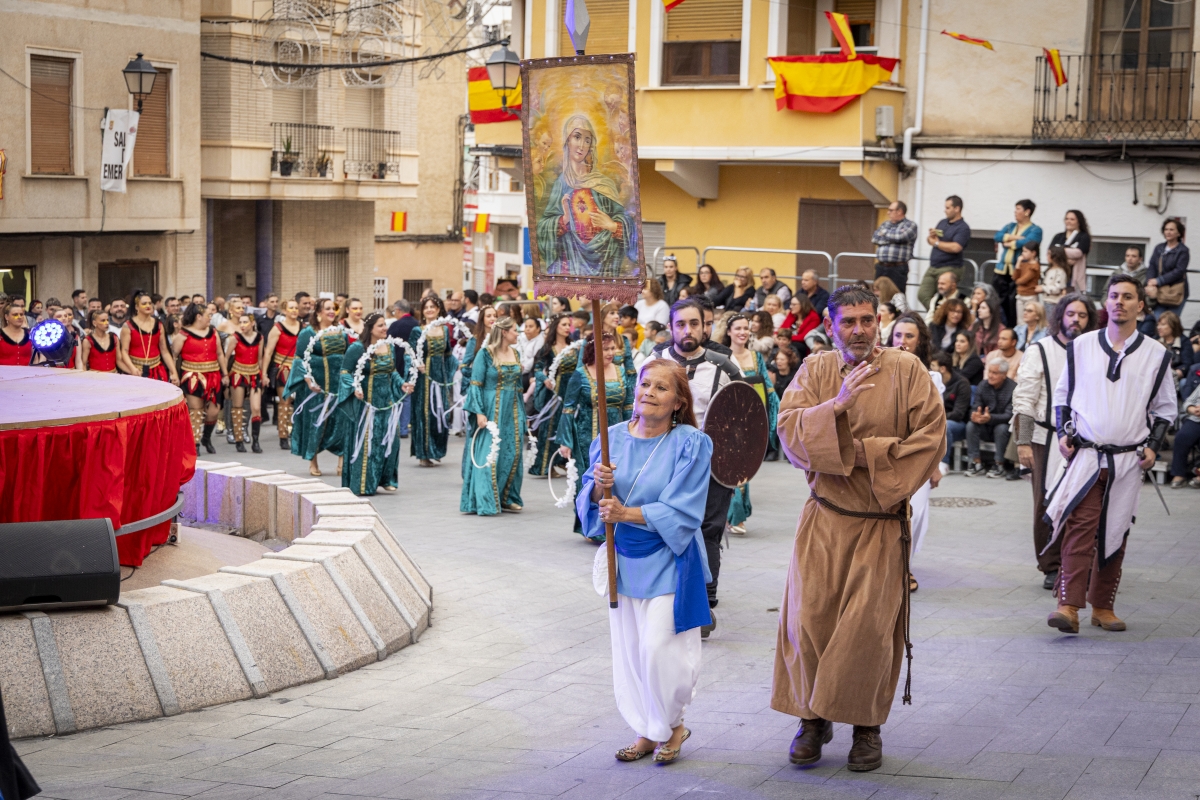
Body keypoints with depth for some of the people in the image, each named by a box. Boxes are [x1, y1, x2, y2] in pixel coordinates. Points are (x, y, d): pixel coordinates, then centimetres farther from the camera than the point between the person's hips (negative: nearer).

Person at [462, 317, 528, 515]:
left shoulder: (515, 354, 10)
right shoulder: (485, 354, -9)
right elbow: (476, 385, -10)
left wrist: (522, 413, 16)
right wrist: (479, 412, -18)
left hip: (512, 411, 7)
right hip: (491, 410, -6)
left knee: (512, 454, 6)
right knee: (488, 456, -6)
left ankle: (507, 498, 15)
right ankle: (485, 502, -3)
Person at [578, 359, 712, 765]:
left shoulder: (690, 444, -10)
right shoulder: (613, 438, 3)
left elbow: (680, 511, -16)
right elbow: (589, 502, 3)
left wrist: (625, 513, -23)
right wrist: (599, 485, -19)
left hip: (667, 560, -5)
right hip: (624, 559, 5)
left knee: (659, 648, -8)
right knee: (628, 648, 9)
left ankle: (672, 725, 16)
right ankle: (647, 731, 24)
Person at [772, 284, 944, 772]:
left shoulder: (906, 370, -3)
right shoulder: (815, 370, 4)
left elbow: (930, 437, -8)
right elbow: (789, 431, -8)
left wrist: (864, 452, -11)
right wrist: (836, 406, -22)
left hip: (881, 521, -2)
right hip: (824, 517, 2)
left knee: (869, 624, -4)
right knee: (809, 617, 0)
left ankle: (866, 725, 12)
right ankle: (814, 718, 16)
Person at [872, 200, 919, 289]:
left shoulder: (910, 225, 1)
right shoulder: (886, 224, 19)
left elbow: (900, 237, -16)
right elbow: (874, 238, 7)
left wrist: (885, 233, 1)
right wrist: (891, 239, -4)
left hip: (897, 269, -6)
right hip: (881, 267, 6)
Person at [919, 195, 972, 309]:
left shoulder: (963, 228, -9)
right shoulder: (942, 223, 15)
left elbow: (955, 248, -22)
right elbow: (929, 240, 21)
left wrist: (936, 242, -8)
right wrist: (931, 235, -5)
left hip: (949, 269, -7)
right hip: (933, 267, 8)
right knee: (922, 295, -2)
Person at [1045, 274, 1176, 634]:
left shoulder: (1155, 355, 4)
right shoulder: (1081, 346, 4)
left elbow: (1165, 407, 12)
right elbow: (1062, 394, 14)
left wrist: (1153, 446, 0)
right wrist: (1063, 433, 2)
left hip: (1129, 460, 1)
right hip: (1085, 453, -1)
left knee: (1115, 534, 7)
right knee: (1080, 527, -14)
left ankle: (1103, 606, 18)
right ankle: (1069, 607, -19)